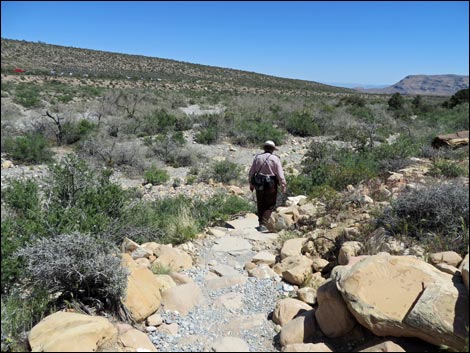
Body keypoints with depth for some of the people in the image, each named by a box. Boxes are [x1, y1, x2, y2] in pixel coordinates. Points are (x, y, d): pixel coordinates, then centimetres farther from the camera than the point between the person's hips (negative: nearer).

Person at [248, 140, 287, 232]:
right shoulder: (275, 159, -8)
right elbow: (280, 175, -10)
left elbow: (251, 172, 5)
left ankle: (261, 224, 24)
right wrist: (283, 186, 1)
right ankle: (263, 224, -2)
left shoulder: (257, 157, 1)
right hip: (271, 185, -3)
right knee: (270, 205, 8)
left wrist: (251, 184, 16)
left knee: (261, 205, 15)